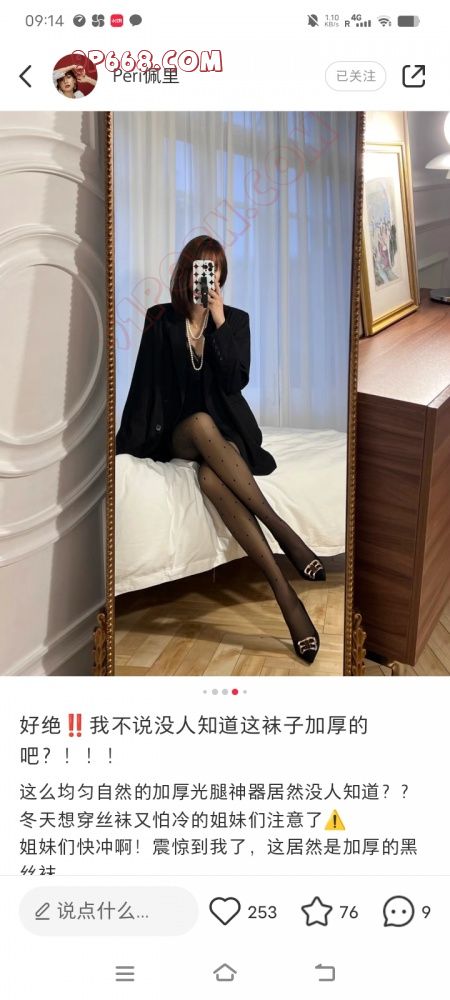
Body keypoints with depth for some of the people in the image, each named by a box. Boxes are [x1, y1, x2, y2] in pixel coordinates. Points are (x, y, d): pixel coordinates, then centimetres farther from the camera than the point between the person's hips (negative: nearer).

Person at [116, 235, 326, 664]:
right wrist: (130, 439, -3)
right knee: (201, 422, -40)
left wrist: (218, 321, -13)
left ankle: (283, 590, -42)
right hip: (177, 433, 0)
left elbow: (236, 380, -9)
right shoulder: (160, 319, 6)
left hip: (227, 428, 0)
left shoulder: (236, 320, 6)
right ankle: (282, 530, -43)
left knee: (210, 478, -38)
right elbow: (145, 385, 3)